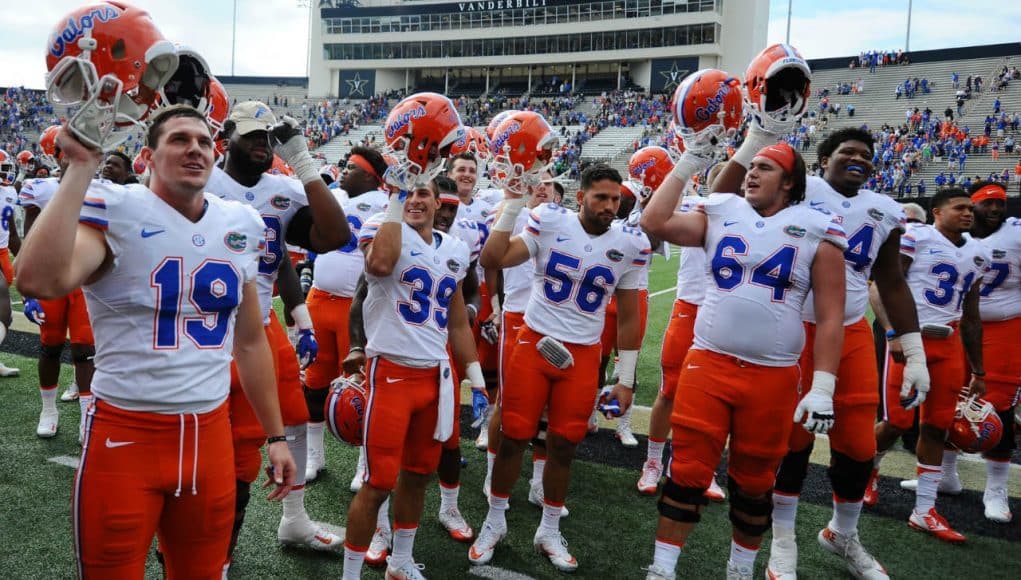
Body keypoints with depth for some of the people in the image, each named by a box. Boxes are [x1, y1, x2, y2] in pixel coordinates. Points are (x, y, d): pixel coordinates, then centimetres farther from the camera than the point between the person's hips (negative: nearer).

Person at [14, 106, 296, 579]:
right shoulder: (115, 210, -10)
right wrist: (81, 167, -25)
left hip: (210, 436, 5)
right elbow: (39, 280, -32)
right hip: (125, 433, -4)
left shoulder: (240, 225, 6)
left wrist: (275, 435, 14)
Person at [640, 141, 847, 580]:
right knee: (688, 473, 4)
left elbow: (830, 317, -3)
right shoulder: (720, 215, 5)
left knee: (753, 483, 14)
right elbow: (654, 224, -4)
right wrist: (686, 166, -2)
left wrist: (823, 387, -9)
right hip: (708, 365, 1)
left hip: (773, 377, -1)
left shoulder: (818, 232, -1)